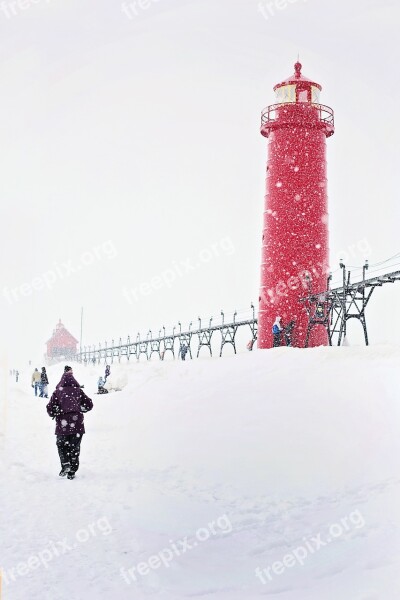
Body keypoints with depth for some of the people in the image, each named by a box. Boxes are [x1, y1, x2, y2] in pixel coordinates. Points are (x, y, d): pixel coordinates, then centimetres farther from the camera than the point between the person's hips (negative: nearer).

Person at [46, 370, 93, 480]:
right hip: (77, 424, 1)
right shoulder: (78, 391, 8)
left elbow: (50, 409, 0)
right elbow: (89, 405, 9)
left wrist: (56, 414, 20)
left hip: (62, 424, -1)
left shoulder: (57, 392, 4)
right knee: (75, 448, 11)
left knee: (62, 445, 17)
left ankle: (65, 464, -6)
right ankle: (72, 472, 10)